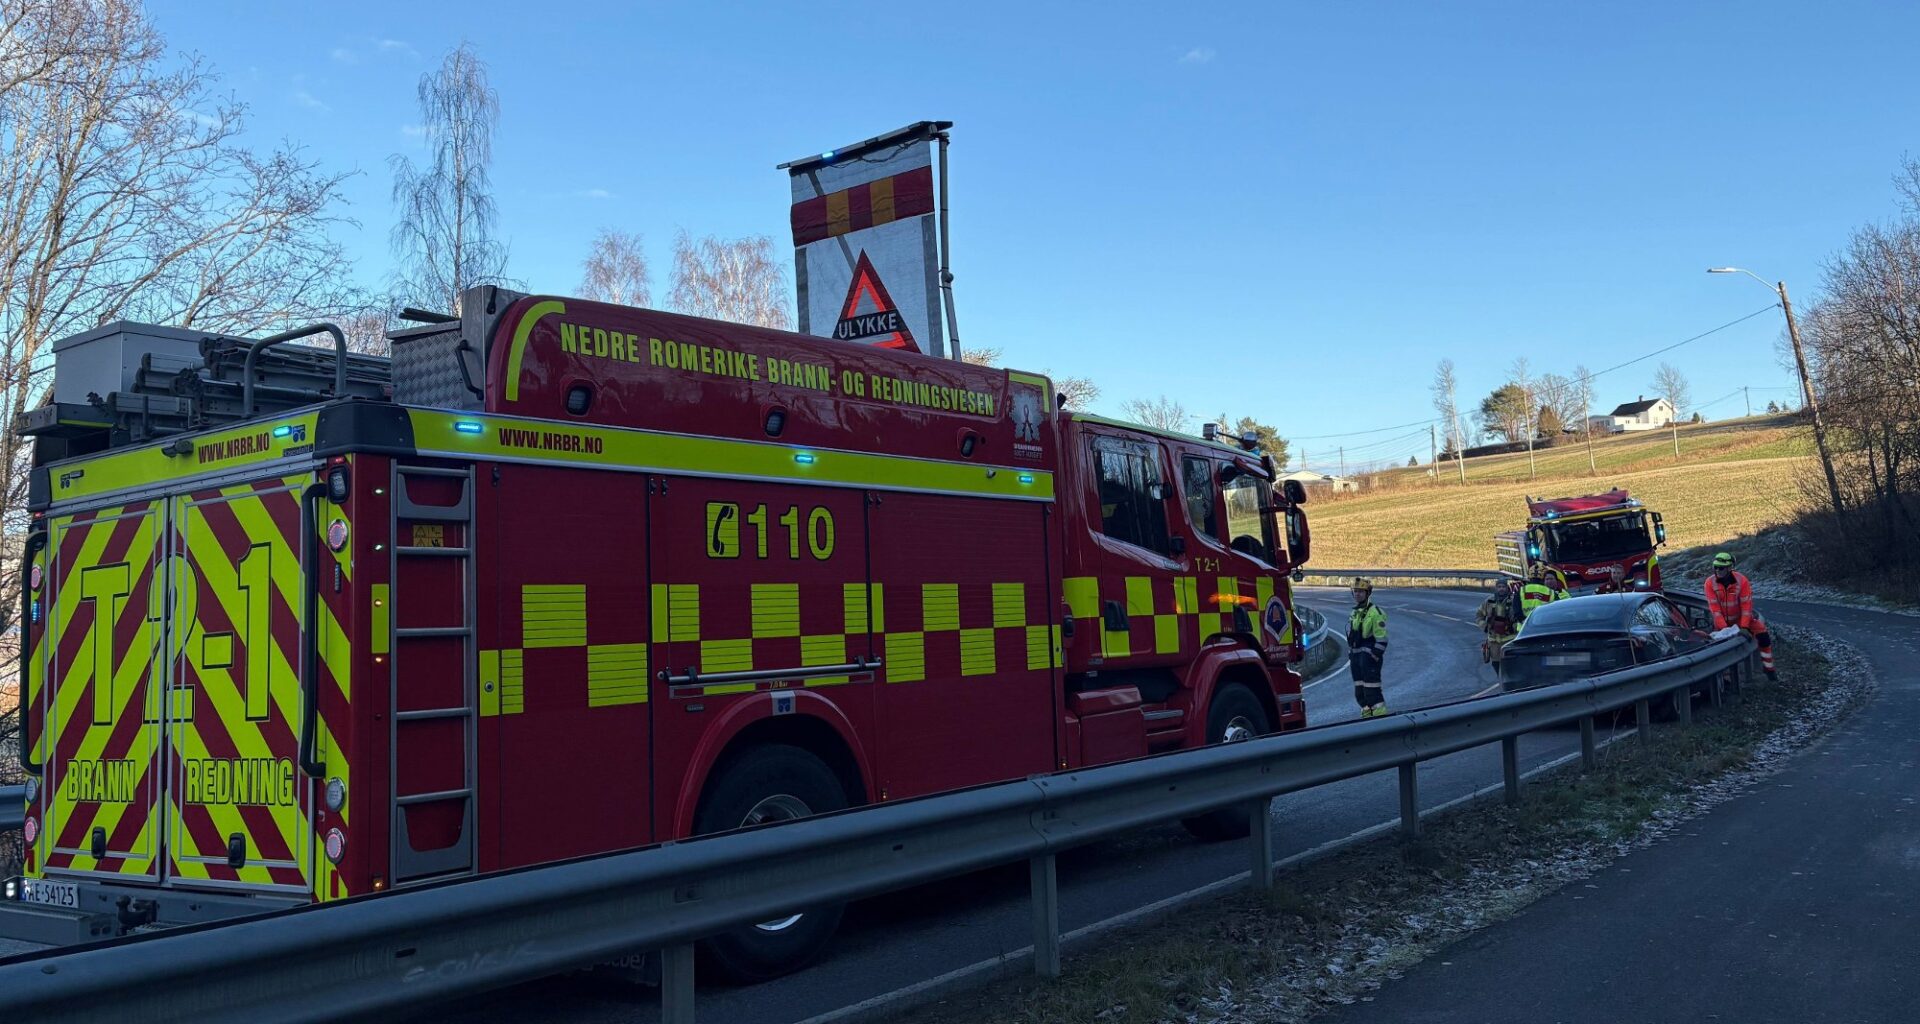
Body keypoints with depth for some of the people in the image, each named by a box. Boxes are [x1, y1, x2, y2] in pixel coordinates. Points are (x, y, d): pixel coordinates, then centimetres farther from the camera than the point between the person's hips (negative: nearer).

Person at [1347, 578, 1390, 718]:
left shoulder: (1374, 612, -13)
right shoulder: (1355, 612, 16)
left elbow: (1381, 638, -17)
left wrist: (1375, 657, -20)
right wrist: (1351, 655, 19)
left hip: (1369, 655, -9)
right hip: (1356, 656, 9)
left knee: (1371, 690, -10)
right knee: (1359, 691, 13)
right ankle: (1367, 716, 22)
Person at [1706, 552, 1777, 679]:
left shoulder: (1741, 580, -20)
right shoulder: (1710, 583, -19)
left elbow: (1746, 605, -19)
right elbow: (1714, 608, -20)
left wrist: (1744, 627, -26)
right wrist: (1724, 628, -26)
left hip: (1741, 617, -1)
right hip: (1722, 620, 1)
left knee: (1763, 635, -15)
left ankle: (1769, 668, -2)